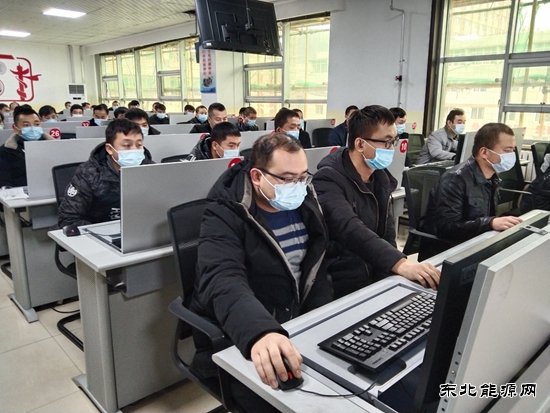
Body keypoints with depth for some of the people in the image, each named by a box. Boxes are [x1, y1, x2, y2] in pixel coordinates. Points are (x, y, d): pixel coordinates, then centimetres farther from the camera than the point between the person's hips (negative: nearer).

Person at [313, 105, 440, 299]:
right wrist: (400, 264, -44)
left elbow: (387, 232, 11)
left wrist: (393, 271, -4)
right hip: (341, 288, -7)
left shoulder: (381, 177, 7)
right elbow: (351, 231, -33)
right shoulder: (329, 180, -18)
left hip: (375, 280, 7)